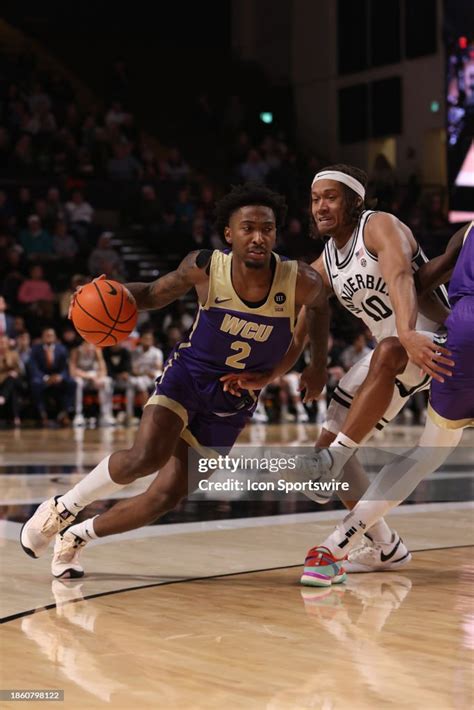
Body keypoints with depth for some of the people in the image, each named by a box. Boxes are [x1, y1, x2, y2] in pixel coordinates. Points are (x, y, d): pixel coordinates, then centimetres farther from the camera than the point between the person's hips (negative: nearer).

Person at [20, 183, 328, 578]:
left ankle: (75, 538, 19)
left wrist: (318, 363, 0)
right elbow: (154, 295, 2)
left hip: (233, 403, 2)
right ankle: (62, 508, -4)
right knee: (146, 456, -29)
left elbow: (318, 305, 6)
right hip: (187, 376, -1)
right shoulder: (204, 268, -17)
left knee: (166, 496, -3)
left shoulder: (302, 284, -19)